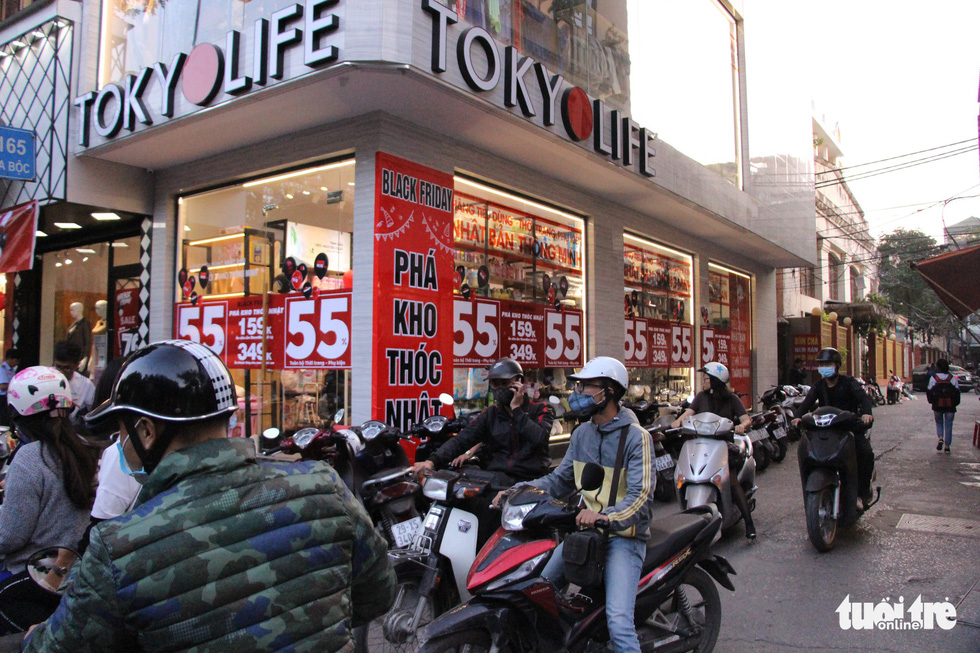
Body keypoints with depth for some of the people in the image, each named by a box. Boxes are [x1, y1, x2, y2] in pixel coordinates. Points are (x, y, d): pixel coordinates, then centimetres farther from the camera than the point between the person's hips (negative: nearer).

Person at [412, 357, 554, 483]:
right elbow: (462, 439, -1)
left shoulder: (540, 410, 5)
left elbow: (540, 439, -16)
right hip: (496, 480, 3)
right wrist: (433, 461, -17)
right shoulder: (489, 415, 12)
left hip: (530, 481, -3)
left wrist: (517, 410, -10)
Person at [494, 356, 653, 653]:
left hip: (624, 534, -6)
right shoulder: (582, 433, 11)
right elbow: (560, 479, 15)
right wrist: (519, 490, 0)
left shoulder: (636, 437, -10)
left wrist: (605, 516, -37)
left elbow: (641, 496, -20)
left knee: (619, 622, -21)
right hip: (586, 528, 6)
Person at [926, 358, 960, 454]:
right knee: (948, 425, 8)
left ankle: (940, 438, -7)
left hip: (937, 406, -1)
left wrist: (932, 402, 14)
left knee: (939, 423, 18)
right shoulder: (953, 379, 0)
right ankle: (947, 446, 8)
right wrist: (955, 404, 11)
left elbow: (929, 391, -1)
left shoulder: (933, 378, -4)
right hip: (950, 406, 1)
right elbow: (957, 392, 1)